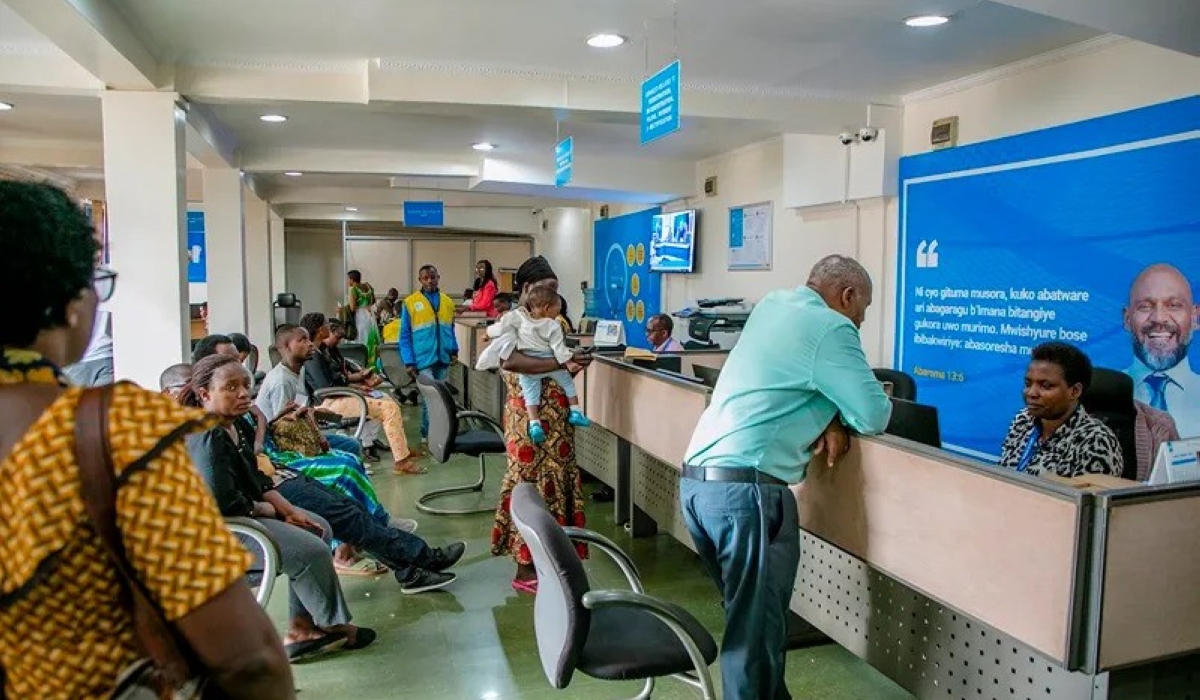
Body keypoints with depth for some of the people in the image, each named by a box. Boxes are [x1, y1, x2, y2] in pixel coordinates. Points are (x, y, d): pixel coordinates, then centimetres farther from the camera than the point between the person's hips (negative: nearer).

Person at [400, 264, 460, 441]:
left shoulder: (448, 302, 8)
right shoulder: (410, 303, -4)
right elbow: (404, 336, -3)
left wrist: (454, 350, 5)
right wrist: (409, 362, -8)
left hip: (443, 359, 4)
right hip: (423, 360, -4)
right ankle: (428, 434, 4)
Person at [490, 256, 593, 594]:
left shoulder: (556, 322, 12)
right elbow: (509, 362, -30)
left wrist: (575, 366, -2)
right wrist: (561, 363, -31)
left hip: (557, 418, 7)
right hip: (529, 419, -7)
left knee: (557, 484, 11)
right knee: (531, 487, -1)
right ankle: (526, 570, 10)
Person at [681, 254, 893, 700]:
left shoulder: (771, 305, 17)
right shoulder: (831, 327, -7)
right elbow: (874, 417, -8)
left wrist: (829, 418, 9)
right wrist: (841, 417, 14)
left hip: (696, 479, 9)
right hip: (743, 489, -9)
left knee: (748, 612, 19)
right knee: (758, 628, 2)